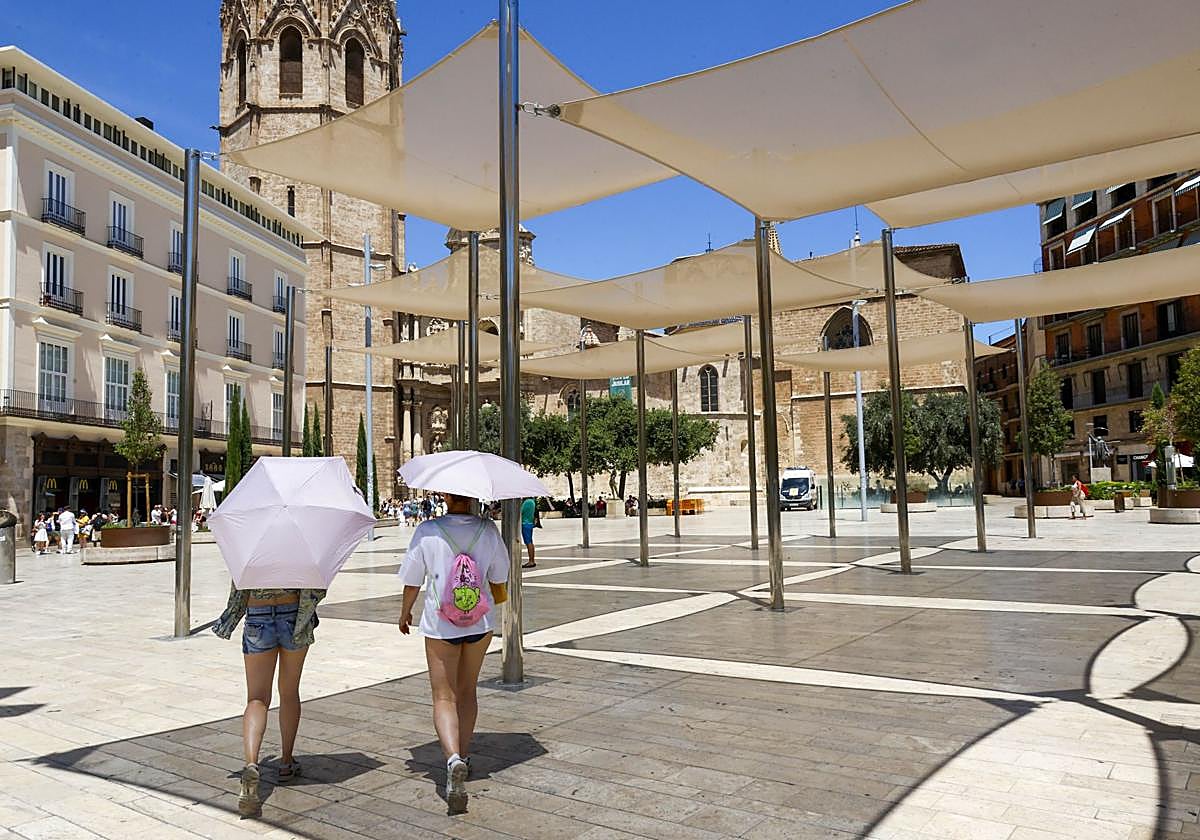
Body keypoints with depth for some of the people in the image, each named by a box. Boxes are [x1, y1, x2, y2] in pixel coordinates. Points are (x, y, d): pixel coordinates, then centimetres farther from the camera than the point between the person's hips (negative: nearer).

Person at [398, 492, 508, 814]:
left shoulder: (427, 531, -13)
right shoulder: (488, 530, -7)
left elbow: (412, 581, -5)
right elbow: (499, 578, 3)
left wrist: (405, 613, 13)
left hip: (440, 624, -2)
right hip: (480, 623, 3)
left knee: (444, 697, 3)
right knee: (467, 690, 20)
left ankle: (453, 758, -18)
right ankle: (464, 755, 31)